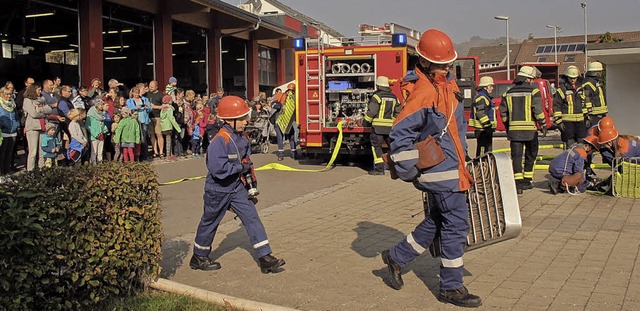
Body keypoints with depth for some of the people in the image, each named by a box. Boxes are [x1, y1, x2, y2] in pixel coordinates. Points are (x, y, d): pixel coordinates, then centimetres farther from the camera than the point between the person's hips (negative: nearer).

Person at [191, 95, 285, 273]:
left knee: (252, 217, -2)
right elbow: (218, 168, -32)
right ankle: (199, 258, 31)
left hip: (236, 188, 7)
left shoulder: (242, 138, 2)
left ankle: (265, 258, -2)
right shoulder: (220, 141, -24)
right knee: (210, 222, 11)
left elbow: (247, 161, 16)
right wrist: (241, 167, -21)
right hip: (218, 190, -7)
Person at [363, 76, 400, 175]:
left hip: (378, 126, -6)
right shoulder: (394, 97, 12)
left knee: (376, 146, -3)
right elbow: (397, 112, 14)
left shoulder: (377, 96, -7)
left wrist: (366, 122, 2)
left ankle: (379, 169, -8)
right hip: (390, 126, 6)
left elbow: (371, 112, -10)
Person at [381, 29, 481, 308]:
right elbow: (399, 133, -19)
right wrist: (409, 172, -19)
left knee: (438, 220, 18)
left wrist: (463, 156, 22)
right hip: (439, 169, -10)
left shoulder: (450, 84, 11)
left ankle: (396, 257, 31)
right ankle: (451, 287, 9)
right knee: (456, 224, -4)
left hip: (453, 166, 10)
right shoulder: (423, 93, -18)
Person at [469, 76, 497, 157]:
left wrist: (490, 125, 25)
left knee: (488, 148, 15)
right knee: (482, 149, -10)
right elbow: (480, 112, -23)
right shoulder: (481, 97, -13)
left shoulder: (486, 96, 22)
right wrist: (487, 124, -25)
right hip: (482, 129, -11)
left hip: (486, 129, 11)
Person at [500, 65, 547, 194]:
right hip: (530, 130, -2)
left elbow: (503, 112, 10)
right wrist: (543, 125, -2)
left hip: (514, 129, 2)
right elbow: (538, 110, -12)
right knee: (530, 155, 14)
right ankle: (527, 181, 19)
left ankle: (518, 183, -9)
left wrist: (507, 127, 20)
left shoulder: (509, 93, 9)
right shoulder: (533, 91, -4)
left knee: (516, 156, 1)